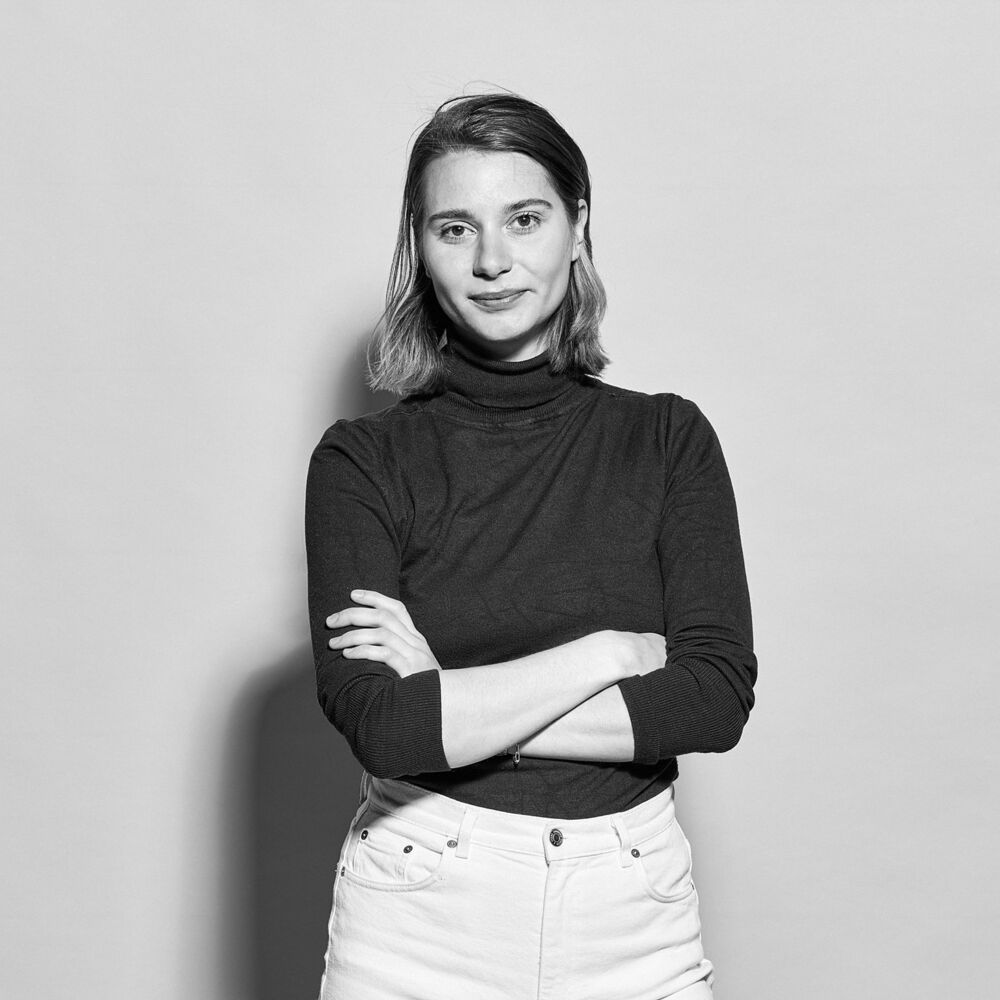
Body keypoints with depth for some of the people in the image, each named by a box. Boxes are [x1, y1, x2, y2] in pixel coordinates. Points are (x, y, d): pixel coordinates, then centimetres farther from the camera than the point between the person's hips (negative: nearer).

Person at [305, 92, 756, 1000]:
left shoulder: (670, 440, -1)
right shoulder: (361, 463, -5)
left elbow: (719, 698, -11)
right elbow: (379, 722, -16)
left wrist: (456, 701, -15)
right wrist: (609, 654, -14)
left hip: (632, 917, 1)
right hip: (419, 921, -1)